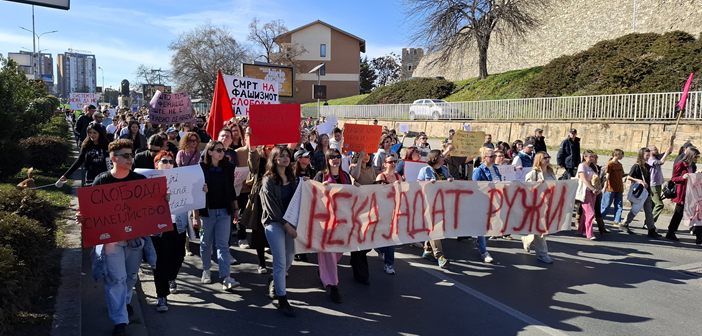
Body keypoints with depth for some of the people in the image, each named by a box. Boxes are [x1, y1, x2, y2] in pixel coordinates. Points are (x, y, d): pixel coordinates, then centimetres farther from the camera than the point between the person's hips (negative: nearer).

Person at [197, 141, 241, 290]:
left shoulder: (228, 168, 3)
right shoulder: (201, 169, -7)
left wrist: (236, 209, 11)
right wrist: (196, 215, -10)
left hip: (224, 211, 2)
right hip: (206, 211, -2)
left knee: (223, 245, -2)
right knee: (206, 243, 12)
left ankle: (226, 277, -7)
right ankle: (206, 270, 32)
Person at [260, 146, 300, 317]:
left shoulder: (291, 178, 10)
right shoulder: (268, 181, -8)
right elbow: (272, 207, -12)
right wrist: (287, 226, -13)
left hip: (290, 222, 6)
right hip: (274, 224, -6)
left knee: (289, 260, 12)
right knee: (280, 262, -6)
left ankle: (274, 281, 42)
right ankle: (282, 301, 4)